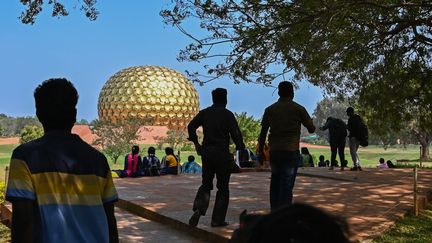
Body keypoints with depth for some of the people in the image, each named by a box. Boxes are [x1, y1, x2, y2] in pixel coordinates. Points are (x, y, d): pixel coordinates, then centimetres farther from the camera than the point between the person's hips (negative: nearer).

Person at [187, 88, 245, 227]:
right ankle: (217, 220, 10)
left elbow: (191, 126, 0)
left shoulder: (204, 113, 7)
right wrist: (240, 146, 4)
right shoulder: (228, 114, -6)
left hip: (206, 152, 4)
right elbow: (235, 133, -14)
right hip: (222, 153, -4)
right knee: (223, 187, 8)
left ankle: (198, 209, -8)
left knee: (206, 184, 16)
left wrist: (196, 143, 8)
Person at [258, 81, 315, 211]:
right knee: (287, 185, 0)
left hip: (274, 151, 3)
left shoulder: (270, 109, 6)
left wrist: (260, 152, 16)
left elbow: (263, 133, 8)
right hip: (291, 151, -3)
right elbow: (311, 129, 6)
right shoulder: (298, 109, -1)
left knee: (275, 180, 18)